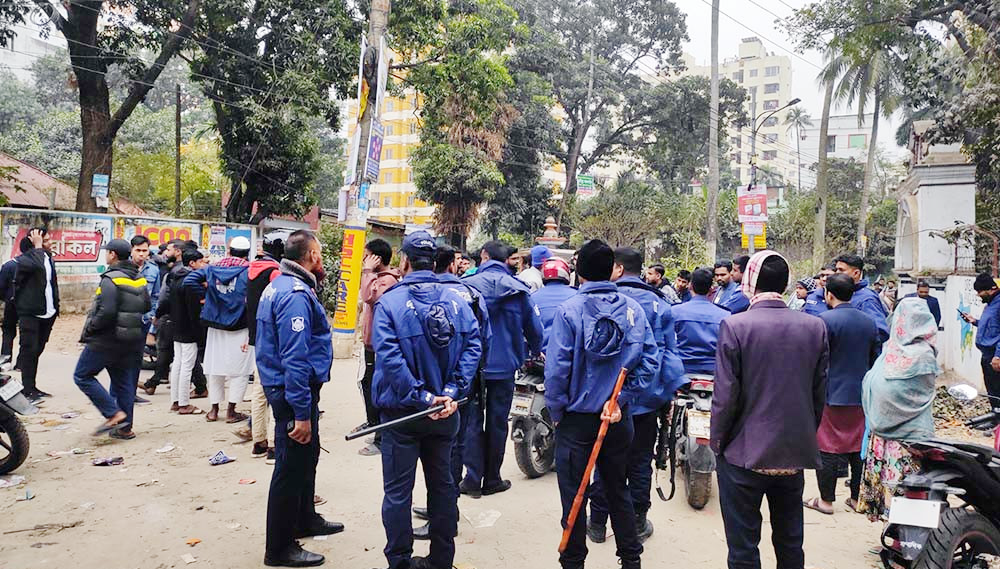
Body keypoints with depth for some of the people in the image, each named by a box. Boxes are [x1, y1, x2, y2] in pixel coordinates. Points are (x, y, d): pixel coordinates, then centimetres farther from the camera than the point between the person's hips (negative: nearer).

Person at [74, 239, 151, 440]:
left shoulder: (111, 279, -17)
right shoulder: (139, 279, 7)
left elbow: (107, 312, -25)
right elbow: (147, 306, 14)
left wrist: (89, 329, -11)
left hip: (106, 339, -8)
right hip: (130, 340, 8)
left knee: (82, 376, 6)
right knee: (124, 382, 13)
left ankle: (113, 414, -2)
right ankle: (125, 427, 17)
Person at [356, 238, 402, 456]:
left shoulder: (388, 279, -18)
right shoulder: (378, 276, 14)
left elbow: (369, 296, -36)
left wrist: (367, 271, -25)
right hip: (371, 341, 11)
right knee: (368, 383, 24)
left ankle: (381, 439, -3)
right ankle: (372, 422, 43)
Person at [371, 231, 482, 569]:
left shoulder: (389, 303, -12)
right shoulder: (456, 301, -2)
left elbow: (389, 358, -22)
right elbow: (472, 348, -11)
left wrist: (422, 398, -19)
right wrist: (451, 393, -14)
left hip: (402, 413, -4)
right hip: (446, 412, 4)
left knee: (398, 491, 8)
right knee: (442, 484, 18)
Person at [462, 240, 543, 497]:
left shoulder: (468, 284, -9)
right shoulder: (519, 289, -2)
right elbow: (534, 329, 5)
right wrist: (533, 352, 24)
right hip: (505, 366, 2)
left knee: (473, 421, 8)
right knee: (497, 422, 11)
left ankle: (473, 479, 9)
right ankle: (492, 480, 20)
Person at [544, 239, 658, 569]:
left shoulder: (569, 310, -13)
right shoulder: (634, 310, -2)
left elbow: (557, 366, -16)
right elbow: (650, 361, -6)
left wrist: (556, 411, -4)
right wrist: (621, 400, -4)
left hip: (577, 418, -4)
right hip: (620, 418, 4)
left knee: (573, 493, 9)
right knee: (618, 490, 20)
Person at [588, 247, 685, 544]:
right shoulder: (659, 303, 0)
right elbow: (669, 350, 0)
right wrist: (672, 390, 6)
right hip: (647, 398, 1)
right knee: (640, 462, 11)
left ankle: (598, 523, 19)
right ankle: (637, 523, 22)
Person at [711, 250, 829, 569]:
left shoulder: (735, 326, -16)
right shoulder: (816, 327, -3)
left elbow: (725, 394, -14)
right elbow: (820, 393, 4)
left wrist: (717, 441, 0)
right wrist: (805, 434, 17)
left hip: (744, 453, -4)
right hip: (795, 454, 4)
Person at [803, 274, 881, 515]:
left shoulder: (825, 320, -15)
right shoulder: (869, 322, 6)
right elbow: (876, 358, 14)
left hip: (831, 396, -6)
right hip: (861, 395, 6)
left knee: (827, 449, 3)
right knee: (859, 448, 14)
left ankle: (826, 500, 11)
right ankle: (857, 498, 24)